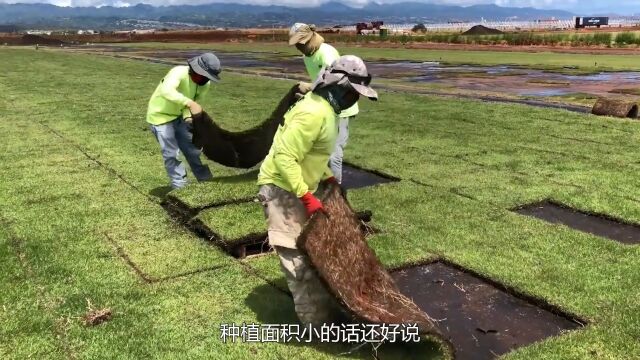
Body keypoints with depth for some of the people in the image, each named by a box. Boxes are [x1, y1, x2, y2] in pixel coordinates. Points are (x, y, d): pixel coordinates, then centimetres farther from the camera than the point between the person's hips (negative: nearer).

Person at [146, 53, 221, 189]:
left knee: (192, 149, 12)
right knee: (172, 154, -6)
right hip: (160, 116, -7)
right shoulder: (179, 73, -33)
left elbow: (195, 100, -6)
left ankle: (206, 181, 26)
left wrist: (187, 116, -27)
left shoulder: (205, 84, -10)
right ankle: (180, 187, 7)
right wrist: (190, 103, -58)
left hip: (178, 116, 7)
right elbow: (166, 91, -51)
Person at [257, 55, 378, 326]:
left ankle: (323, 307, 29)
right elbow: (284, 157, -29)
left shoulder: (326, 109, 7)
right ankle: (317, 318, 1)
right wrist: (307, 197, -29)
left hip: (298, 188, 11)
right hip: (282, 189, -11)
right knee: (298, 254, -6)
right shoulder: (314, 113, -26)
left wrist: (328, 177, 13)